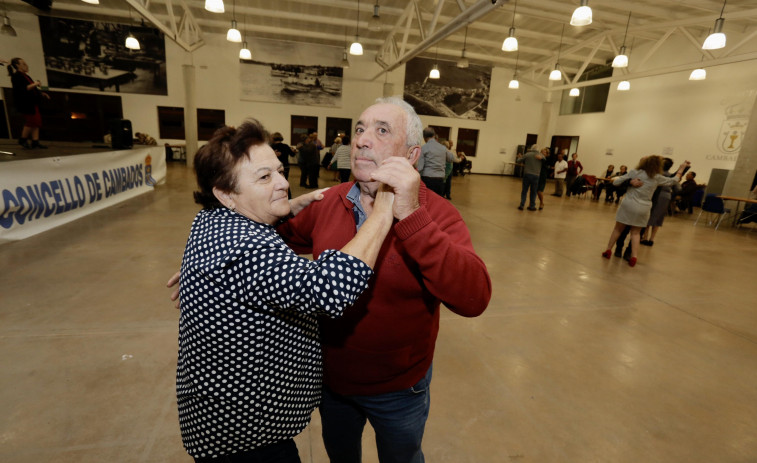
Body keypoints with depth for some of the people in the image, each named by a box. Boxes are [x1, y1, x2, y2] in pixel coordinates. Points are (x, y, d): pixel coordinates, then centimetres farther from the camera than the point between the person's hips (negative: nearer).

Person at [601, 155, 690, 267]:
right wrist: (681, 168, 32)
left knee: (618, 229, 13)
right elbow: (674, 180, 19)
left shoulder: (634, 172, -3)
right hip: (643, 209, 1)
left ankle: (608, 251, 15)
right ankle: (633, 257, 3)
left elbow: (616, 182, -5)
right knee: (636, 233, 14)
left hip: (628, 205, -1)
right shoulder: (657, 178, 1)